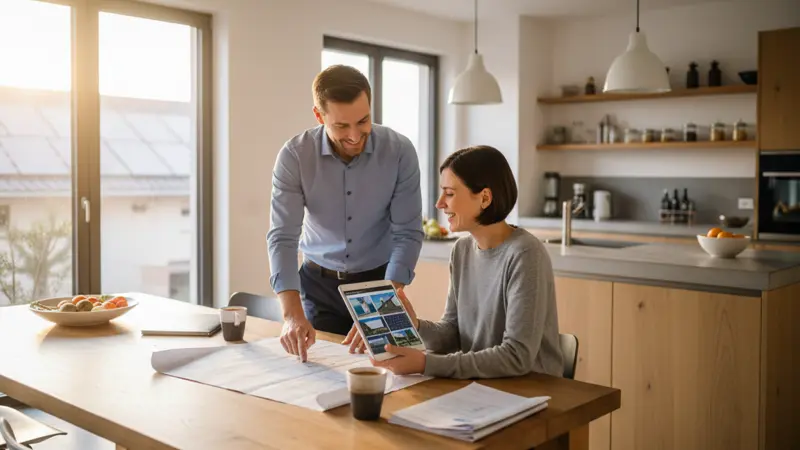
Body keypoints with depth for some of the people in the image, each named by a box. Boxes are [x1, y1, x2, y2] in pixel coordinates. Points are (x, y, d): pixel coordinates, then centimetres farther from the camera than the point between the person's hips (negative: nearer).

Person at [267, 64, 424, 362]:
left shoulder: (399, 151, -18)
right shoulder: (294, 156, -18)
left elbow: (408, 234, -17)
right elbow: (282, 237, -23)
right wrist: (292, 314, -37)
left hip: (380, 280, 0)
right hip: (319, 283, 0)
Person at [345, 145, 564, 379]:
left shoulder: (524, 255, -19)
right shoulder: (462, 249, 3)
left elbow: (517, 357, -23)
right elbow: (453, 332, 6)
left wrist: (427, 364, -25)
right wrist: (415, 326, -14)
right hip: (479, 385, 5)